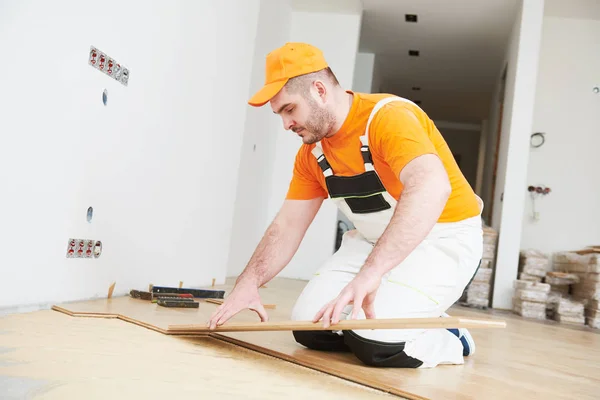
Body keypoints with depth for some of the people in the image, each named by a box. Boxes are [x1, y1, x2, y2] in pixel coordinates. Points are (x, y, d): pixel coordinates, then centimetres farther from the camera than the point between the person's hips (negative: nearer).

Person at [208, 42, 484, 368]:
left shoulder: (389, 116, -25)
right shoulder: (310, 154, -1)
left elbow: (432, 187, -43)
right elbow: (287, 225, 3)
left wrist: (370, 272, -52)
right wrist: (247, 283, -13)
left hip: (444, 236, -7)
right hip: (375, 240, 7)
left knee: (377, 338, -25)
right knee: (310, 327, -4)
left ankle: (448, 338, 5)